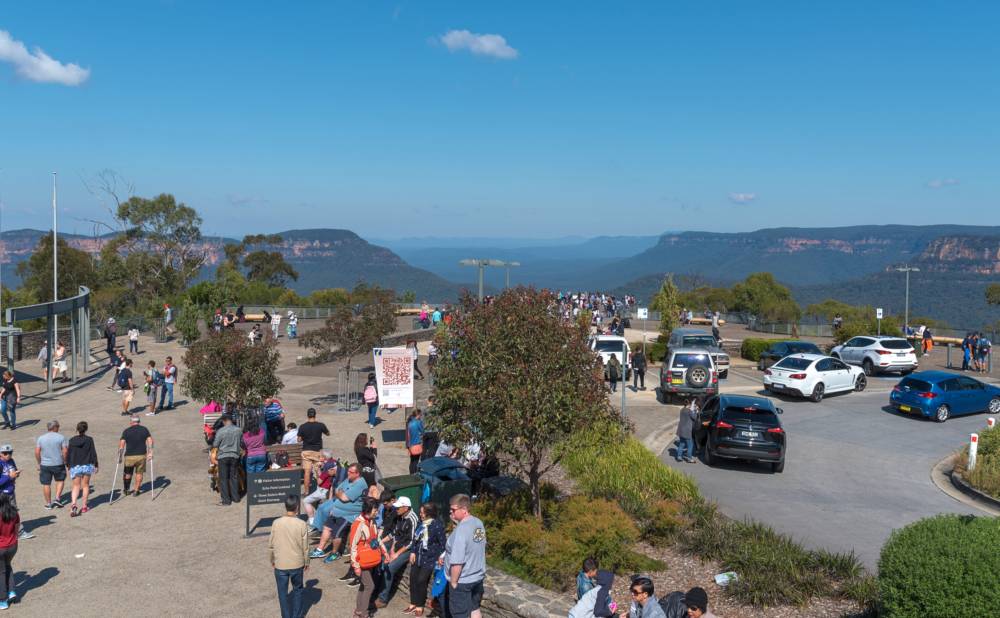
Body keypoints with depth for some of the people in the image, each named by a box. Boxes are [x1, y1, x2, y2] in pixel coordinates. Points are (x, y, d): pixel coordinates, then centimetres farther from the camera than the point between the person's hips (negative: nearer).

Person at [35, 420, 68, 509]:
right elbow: (65, 451, -9)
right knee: (60, 480, 19)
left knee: (46, 484, 10)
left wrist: (39, 463, 9)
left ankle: (48, 504, 17)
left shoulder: (41, 438, 0)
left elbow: (37, 452, -2)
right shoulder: (61, 437, -6)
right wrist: (65, 461, 4)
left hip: (45, 465, 1)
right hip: (58, 464, -1)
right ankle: (57, 499, 9)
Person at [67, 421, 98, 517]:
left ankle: (73, 504, -20)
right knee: (85, 485, 11)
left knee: (76, 486, 4)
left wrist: (69, 466, 13)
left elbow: (68, 455, 2)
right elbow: (93, 453, -4)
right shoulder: (89, 440, -5)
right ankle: (84, 506, 15)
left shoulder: (72, 440, -2)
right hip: (87, 466, 0)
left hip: (75, 467, 0)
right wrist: (96, 465, 5)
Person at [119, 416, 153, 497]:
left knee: (127, 473, 19)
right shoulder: (144, 429, 3)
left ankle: (126, 490, 32)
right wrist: (150, 452, -4)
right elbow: (150, 440, -5)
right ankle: (136, 491, 20)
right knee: (139, 473, 15)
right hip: (142, 455, 1)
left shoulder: (126, 431, -2)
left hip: (129, 456, -1)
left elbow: (122, 443, -9)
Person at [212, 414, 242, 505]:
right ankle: (235, 497, 20)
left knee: (223, 479, 4)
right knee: (233, 477, 15)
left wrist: (213, 457, 8)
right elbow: (242, 443, 8)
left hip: (223, 456, -4)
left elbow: (215, 445, -7)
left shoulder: (220, 431, -13)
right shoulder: (238, 430, -2)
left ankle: (226, 500, 4)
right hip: (234, 456, 4)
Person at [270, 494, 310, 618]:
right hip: (297, 564, 0)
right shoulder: (302, 524, -15)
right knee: (297, 589, 21)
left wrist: (272, 560, 13)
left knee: (283, 592, 14)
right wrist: (307, 562, 9)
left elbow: (271, 544, -3)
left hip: (280, 564, 0)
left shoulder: (276, 523, -12)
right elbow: (305, 547, -7)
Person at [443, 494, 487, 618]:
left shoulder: (461, 529, -25)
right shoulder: (479, 523, 1)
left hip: (462, 581, -8)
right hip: (478, 577, 8)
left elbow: (457, 562, -26)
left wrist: (453, 581, -16)